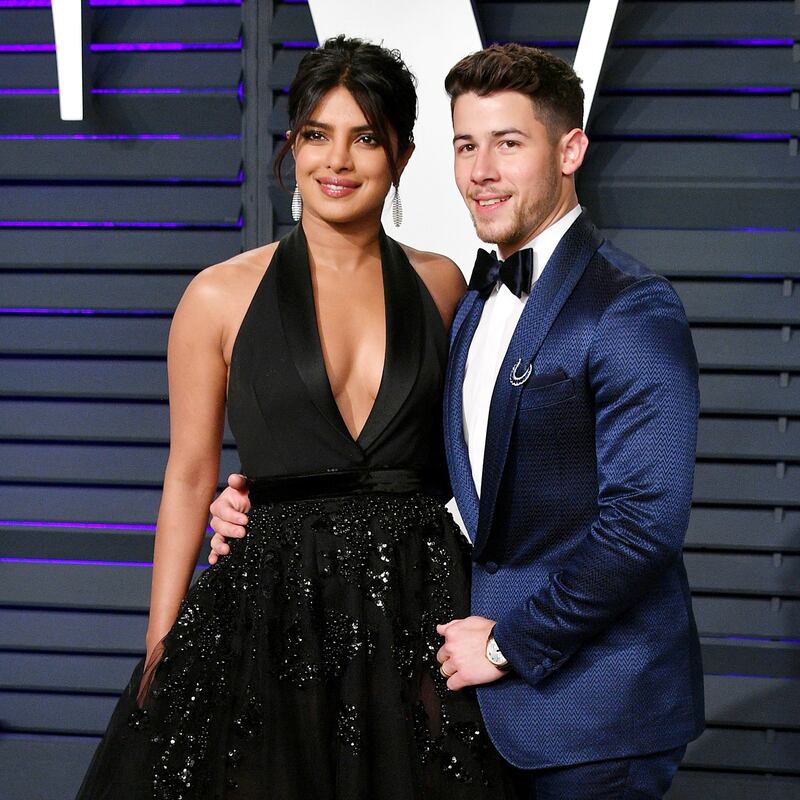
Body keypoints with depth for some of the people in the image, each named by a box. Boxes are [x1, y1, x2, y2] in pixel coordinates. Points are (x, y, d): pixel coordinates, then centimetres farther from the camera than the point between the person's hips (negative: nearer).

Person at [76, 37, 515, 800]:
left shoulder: (440, 284, 7)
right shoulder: (221, 295, 0)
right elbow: (189, 478, 2)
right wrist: (158, 651, -2)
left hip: (424, 604, 2)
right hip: (275, 610, -2)